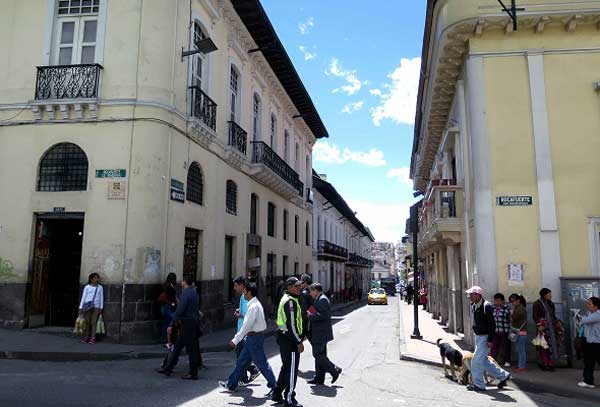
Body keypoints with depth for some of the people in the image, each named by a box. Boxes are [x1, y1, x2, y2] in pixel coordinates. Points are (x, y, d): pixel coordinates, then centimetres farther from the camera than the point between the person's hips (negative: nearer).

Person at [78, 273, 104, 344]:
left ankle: (92, 338, -2)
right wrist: (81, 308, -1)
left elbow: (101, 298, 9)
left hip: (96, 307, 1)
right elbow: (83, 297, 3)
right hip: (87, 307, 0)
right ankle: (86, 337, 8)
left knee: (94, 322, -3)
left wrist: (101, 308, 6)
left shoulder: (100, 287, 8)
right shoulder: (87, 287, 3)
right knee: (87, 322, -1)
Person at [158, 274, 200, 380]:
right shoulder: (194, 292, 12)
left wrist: (175, 319, -2)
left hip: (186, 323, -9)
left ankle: (193, 374, 7)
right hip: (193, 321, 9)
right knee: (177, 346, 17)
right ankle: (168, 368, 26)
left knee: (191, 349, -1)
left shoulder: (185, 293, -17)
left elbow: (180, 309, -20)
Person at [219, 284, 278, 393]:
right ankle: (231, 384, 26)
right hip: (252, 337, 10)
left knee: (261, 363, 0)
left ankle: (274, 386, 11)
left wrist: (235, 340, -21)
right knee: (242, 361, 16)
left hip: (255, 338, -10)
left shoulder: (253, 306, -21)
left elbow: (246, 326, -24)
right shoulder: (254, 304, 10)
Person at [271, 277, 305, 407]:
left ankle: (277, 394, 28)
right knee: (292, 369, -2)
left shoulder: (286, 299, 15)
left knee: (286, 367, 20)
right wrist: (299, 342, -19)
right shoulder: (291, 301, -18)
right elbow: (291, 324, -22)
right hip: (290, 339, -11)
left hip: (284, 338, 11)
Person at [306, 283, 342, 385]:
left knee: (318, 355, -7)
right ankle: (319, 378, 20)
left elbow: (324, 315, -26)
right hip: (319, 334, 10)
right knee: (320, 355, 13)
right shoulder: (319, 299, 16)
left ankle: (334, 370, 3)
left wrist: (311, 316, -18)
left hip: (321, 334, -10)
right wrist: (311, 315, 7)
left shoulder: (322, 300, -16)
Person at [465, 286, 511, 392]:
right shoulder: (474, 306, 8)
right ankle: (503, 375, 29)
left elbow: (492, 324, -19)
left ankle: (478, 385, 7)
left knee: (476, 361, -5)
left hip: (484, 337, -9)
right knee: (483, 361, 15)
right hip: (478, 336, 9)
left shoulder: (486, 306, -19)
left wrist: (490, 340, -20)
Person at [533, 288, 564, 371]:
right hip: (543, 327, -6)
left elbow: (553, 315, 19)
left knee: (553, 344, 5)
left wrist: (557, 322, 3)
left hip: (551, 326, 6)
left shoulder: (551, 304, 14)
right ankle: (544, 364, 3)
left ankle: (550, 363, 12)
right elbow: (535, 316, -9)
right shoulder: (537, 303, -5)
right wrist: (539, 325, -19)